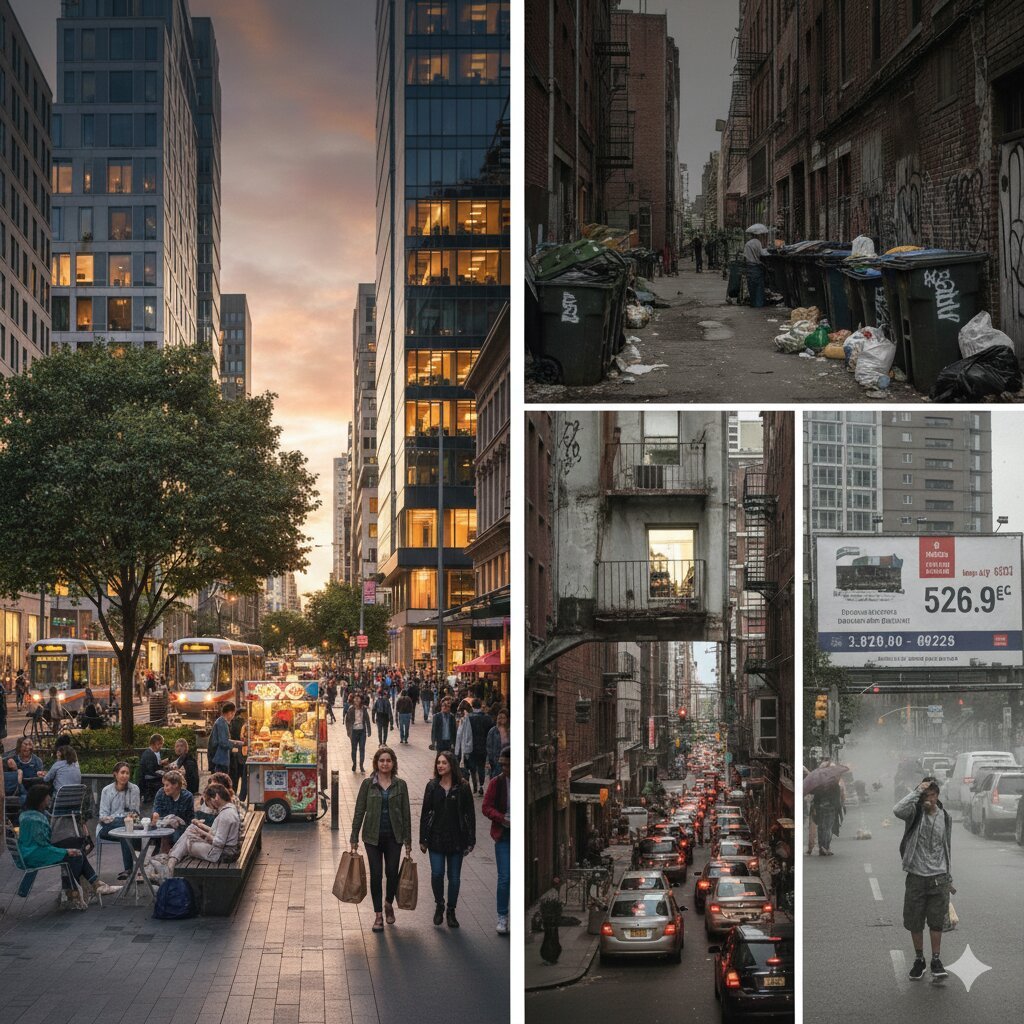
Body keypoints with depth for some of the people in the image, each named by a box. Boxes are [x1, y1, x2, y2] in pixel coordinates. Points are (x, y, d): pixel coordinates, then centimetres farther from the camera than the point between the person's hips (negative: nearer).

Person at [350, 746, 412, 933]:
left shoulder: (400, 785, 2)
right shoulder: (368, 784, -1)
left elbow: (406, 813, 4)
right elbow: (359, 811, 2)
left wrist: (408, 840, 2)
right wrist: (354, 838, 0)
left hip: (394, 836, 1)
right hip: (373, 836, 0)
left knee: (392, 872, -2)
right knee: (376, 874, 0)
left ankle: (389, 903, 26)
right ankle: (378, 915, 11)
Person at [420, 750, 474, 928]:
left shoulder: (462, 788, -4)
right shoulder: (432, 786, 1)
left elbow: (470, 815, -1)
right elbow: (425, 813, 4)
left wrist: (470, 840, -4)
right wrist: (423, 839, 2)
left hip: (456, 838, -1)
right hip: (436, 838, 1)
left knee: (454, 877, 5)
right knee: (437, 873, -7)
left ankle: (451, 911, 20)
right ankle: (439, 905, 17)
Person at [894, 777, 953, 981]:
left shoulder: (945, 817, 5)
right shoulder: (915, 812, -5)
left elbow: (947, 848, 14)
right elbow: (898, 810, -31)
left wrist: (949, 878, 14)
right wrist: (917, 791, -26)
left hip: (938, 878, 1)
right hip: (916, 877, -1)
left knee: (936, 922, 2)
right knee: (915, 922, 6)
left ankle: (936, 960, 12)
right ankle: (919, 960, 21)